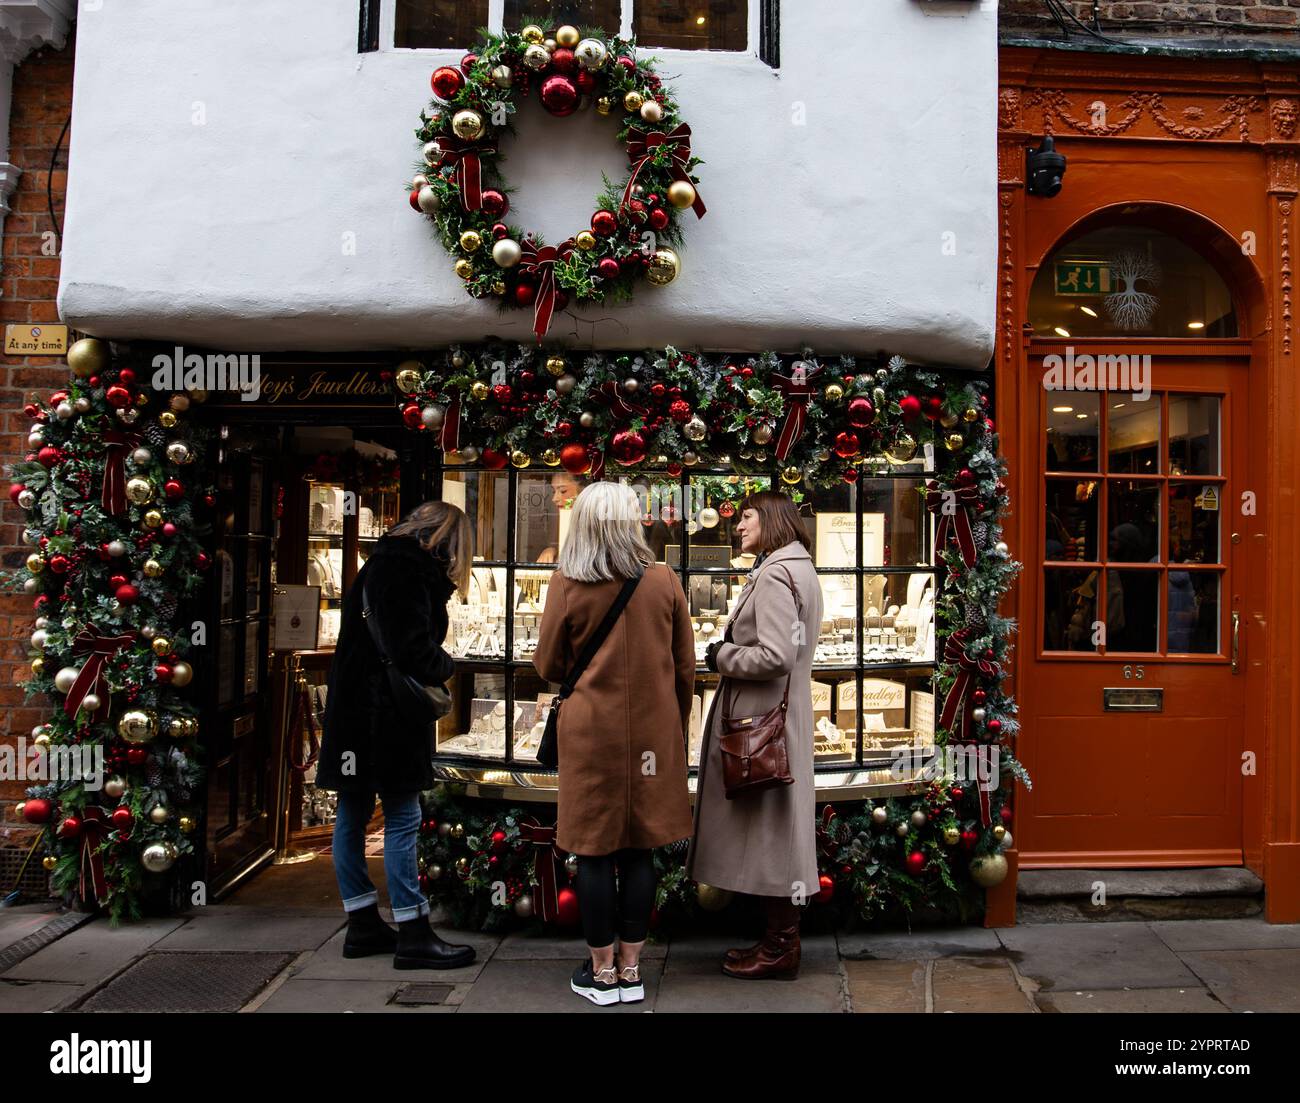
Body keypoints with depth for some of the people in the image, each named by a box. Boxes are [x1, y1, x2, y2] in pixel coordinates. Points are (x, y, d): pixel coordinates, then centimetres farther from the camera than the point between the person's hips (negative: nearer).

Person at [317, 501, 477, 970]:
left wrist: (433, 666, 4)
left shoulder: (384, 562, 15)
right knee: (402, 819, -4)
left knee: (352, 816, 13)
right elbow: (413, 651, -22)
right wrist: (445, 665, -4)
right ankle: (413, 936, 3)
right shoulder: (405, 570, -16)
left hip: (356, 714, 10)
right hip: (383, 717, -10)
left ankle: (363, 926, 24)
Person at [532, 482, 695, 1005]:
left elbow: (548, 666, 1)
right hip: (652, 735, 2)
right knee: (638, 850, 9)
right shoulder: (665, 581, -3)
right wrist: (678, 726, 19)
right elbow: (685, 666, 5)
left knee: (595, 851, 7)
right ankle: (631, 971, 18)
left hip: (591, 732, -2)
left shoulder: (567, 584, -8)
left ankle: (602, 972, 15)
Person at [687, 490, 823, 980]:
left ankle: (780, 948, 11)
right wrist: (730, 651, 10)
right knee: (775, 828, 15)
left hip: (764, 720, -10)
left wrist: (721, 656, -11)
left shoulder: (774, 575, -17)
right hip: (779, 714, 10)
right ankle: (779, 938, 25)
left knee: (766, 826, -1)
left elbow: (775, 656, -26)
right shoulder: (797, 569, 15)